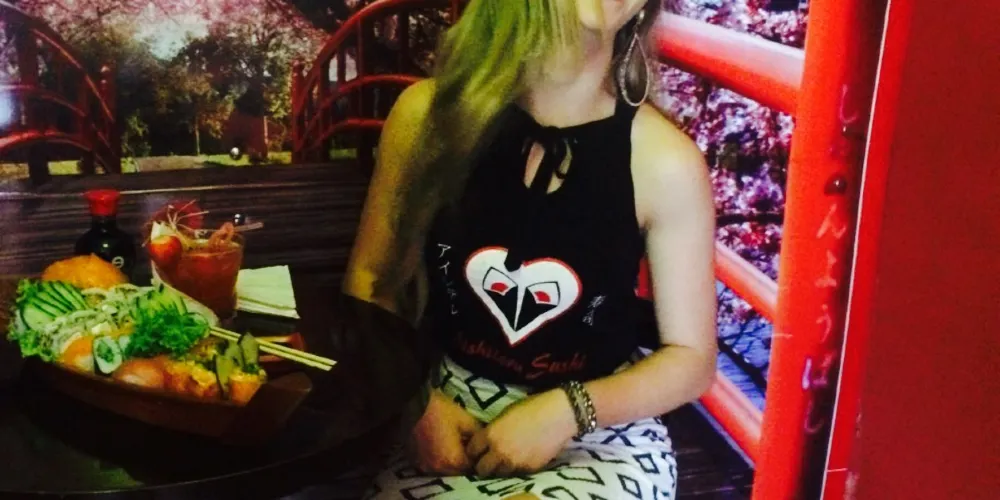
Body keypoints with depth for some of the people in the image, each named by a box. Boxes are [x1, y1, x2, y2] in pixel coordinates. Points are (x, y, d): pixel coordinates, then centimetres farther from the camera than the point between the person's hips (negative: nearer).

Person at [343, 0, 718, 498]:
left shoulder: (664, 161, -11)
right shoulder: (430, 113, -6)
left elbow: (691, 358, -3)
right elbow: (369, 282, 4)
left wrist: (567, 411, -17)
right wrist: (415, 399, -11)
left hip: (600, 436, -2)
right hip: (444, 412, 3)